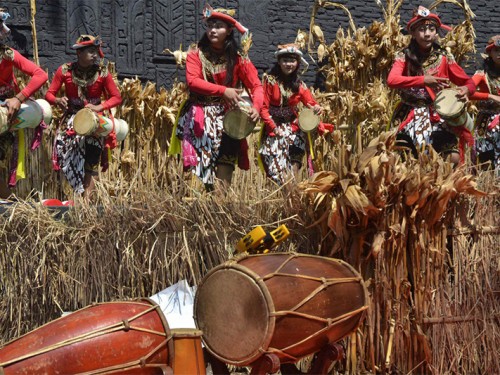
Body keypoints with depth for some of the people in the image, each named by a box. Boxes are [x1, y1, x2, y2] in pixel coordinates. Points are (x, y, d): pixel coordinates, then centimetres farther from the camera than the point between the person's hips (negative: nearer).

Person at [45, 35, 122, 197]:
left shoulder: (102, 72, -9)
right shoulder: (65, 70, -8)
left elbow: (117, 97, -6)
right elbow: (49, 94, -4)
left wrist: (99, 107, -21)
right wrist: (58, 100, -26)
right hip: (71, 119, 1)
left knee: (91, 163, -6)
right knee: (69, 160, -4)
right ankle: (83, 195, 9)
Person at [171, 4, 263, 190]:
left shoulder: (238, 58, 3)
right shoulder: (196, 52, 0)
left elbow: (256, 85, -2)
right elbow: (192, 81, -16)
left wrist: (256, 107, -24)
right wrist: (223, 91, -27)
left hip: (227, 117, 1)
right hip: (199, 117, -1)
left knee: (225, 166, -4)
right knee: (197, 168, -7)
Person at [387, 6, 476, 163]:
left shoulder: (444, 57, 1)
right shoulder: (404, 56, -3)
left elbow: (469, 82, 3)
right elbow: (392, 80, -20)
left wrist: (466, 89, -21)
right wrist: (424, 80, -26)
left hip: (440, 114, 1)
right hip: (411, 114, -1)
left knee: (453, 158, -16)